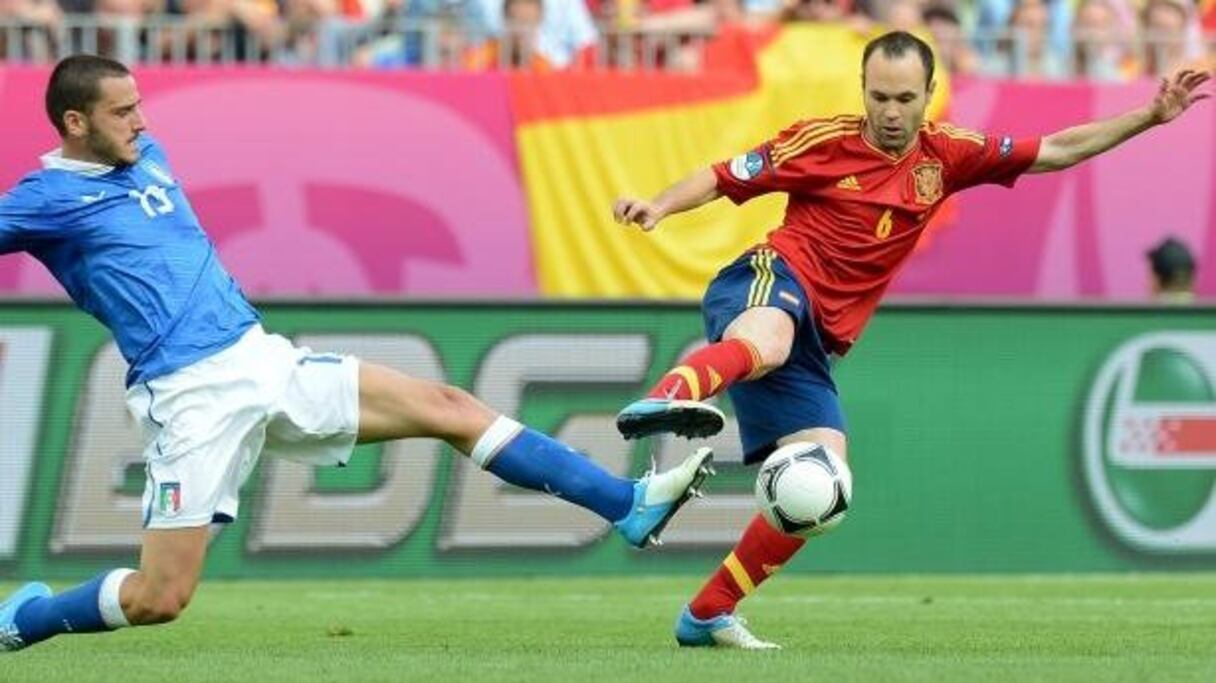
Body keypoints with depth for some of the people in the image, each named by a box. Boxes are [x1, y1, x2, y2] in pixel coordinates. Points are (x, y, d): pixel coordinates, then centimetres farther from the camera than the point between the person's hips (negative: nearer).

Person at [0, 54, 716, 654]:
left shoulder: (147, 157, 16)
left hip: (262, 358, 8)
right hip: (193, 397, -7)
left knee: (448, 407, 1)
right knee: (157, 599, -11)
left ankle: (629, 504, 3)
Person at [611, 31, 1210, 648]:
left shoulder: (946, 156, 13)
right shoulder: (823, 141, 0)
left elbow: (1057, 152, 18)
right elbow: (723, 178, 2)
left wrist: (1149, 117, 13)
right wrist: (659, 206, -16)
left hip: (815, 344, 6)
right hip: (770, 278, -6)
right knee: (766, 344, -43)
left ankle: (707, 615, 4)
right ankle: (661, 401, -74)